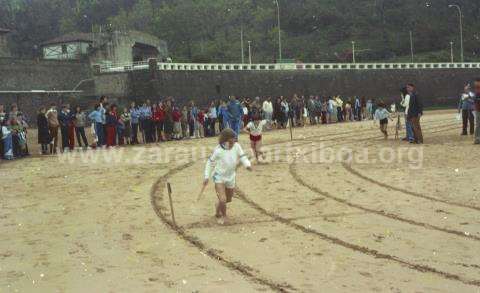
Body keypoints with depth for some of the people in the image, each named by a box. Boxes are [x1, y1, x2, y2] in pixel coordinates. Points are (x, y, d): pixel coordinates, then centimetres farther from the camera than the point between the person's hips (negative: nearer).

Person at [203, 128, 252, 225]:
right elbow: (210, 162, -7)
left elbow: (243, 157, -12)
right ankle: (224, 216, 14)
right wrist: (206, 177, -9)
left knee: (228, 199, 19)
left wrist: (248, 165, -35)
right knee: (223, 200, -18)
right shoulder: (218, 150, -20)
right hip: (219, 177, -5)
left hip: (231, 177, 5)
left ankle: (218, 213, 49)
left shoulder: (236, 146, -13)